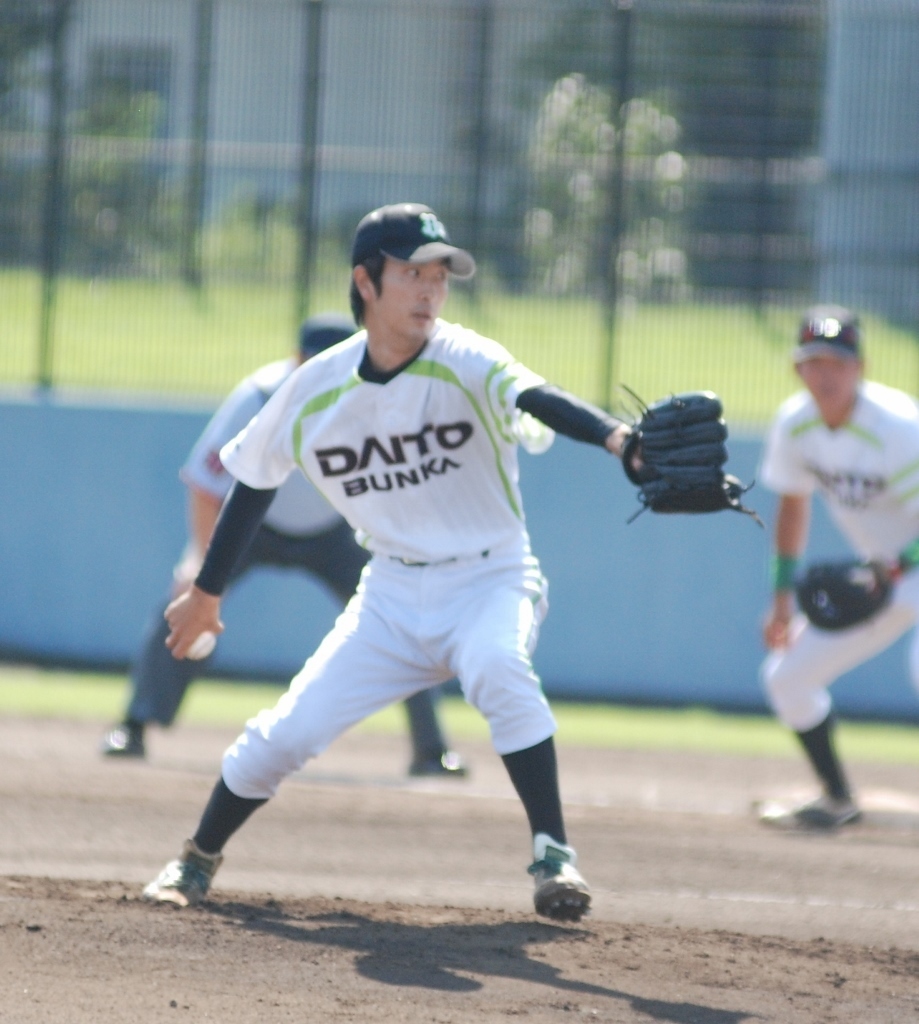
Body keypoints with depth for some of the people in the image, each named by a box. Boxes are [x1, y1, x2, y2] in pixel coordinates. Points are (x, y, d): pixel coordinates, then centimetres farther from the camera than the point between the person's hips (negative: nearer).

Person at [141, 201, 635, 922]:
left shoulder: (464, 362, -17)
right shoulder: (314, 390, -6)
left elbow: (537, 399, -38)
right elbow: (254, 484, 10)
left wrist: (615, 436, -59)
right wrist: (207, 592, 18)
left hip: (489, 581, -3)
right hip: (393, 593, 3)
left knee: (498, 665, -36)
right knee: (285, 733, -3)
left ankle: (553, 853, -27)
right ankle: (199, 860, 24)